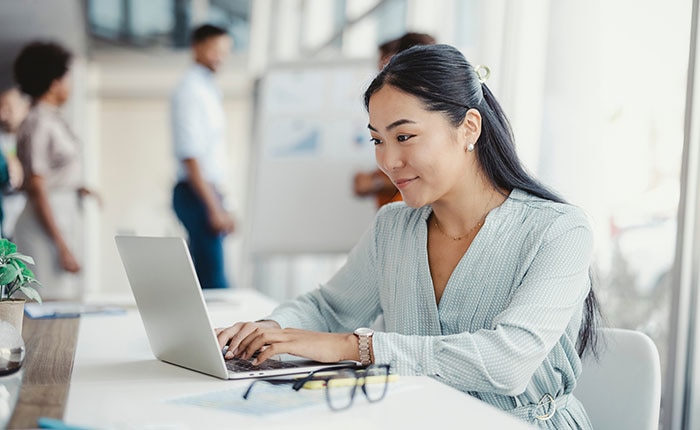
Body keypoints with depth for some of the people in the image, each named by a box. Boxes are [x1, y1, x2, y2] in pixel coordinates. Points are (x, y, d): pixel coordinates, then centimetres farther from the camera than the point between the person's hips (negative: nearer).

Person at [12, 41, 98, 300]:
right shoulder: (37, 124, -14)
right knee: (54, 302, -8)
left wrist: (76, 188, 2)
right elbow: (37, 190, -17)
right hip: (47, 223, -9)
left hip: (66, 216, 9)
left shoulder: (52, 119, 13)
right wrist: (62, 247, -19)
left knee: (68, 298, 11)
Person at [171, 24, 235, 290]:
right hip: (197, 194, -9)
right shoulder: (190, 91, -13)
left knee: (204, 275, 13)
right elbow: (189, 156, -19)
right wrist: (215, 208, -21)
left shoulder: (208, 89, 16)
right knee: (213, 277, -10)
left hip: (207, 190, 9)